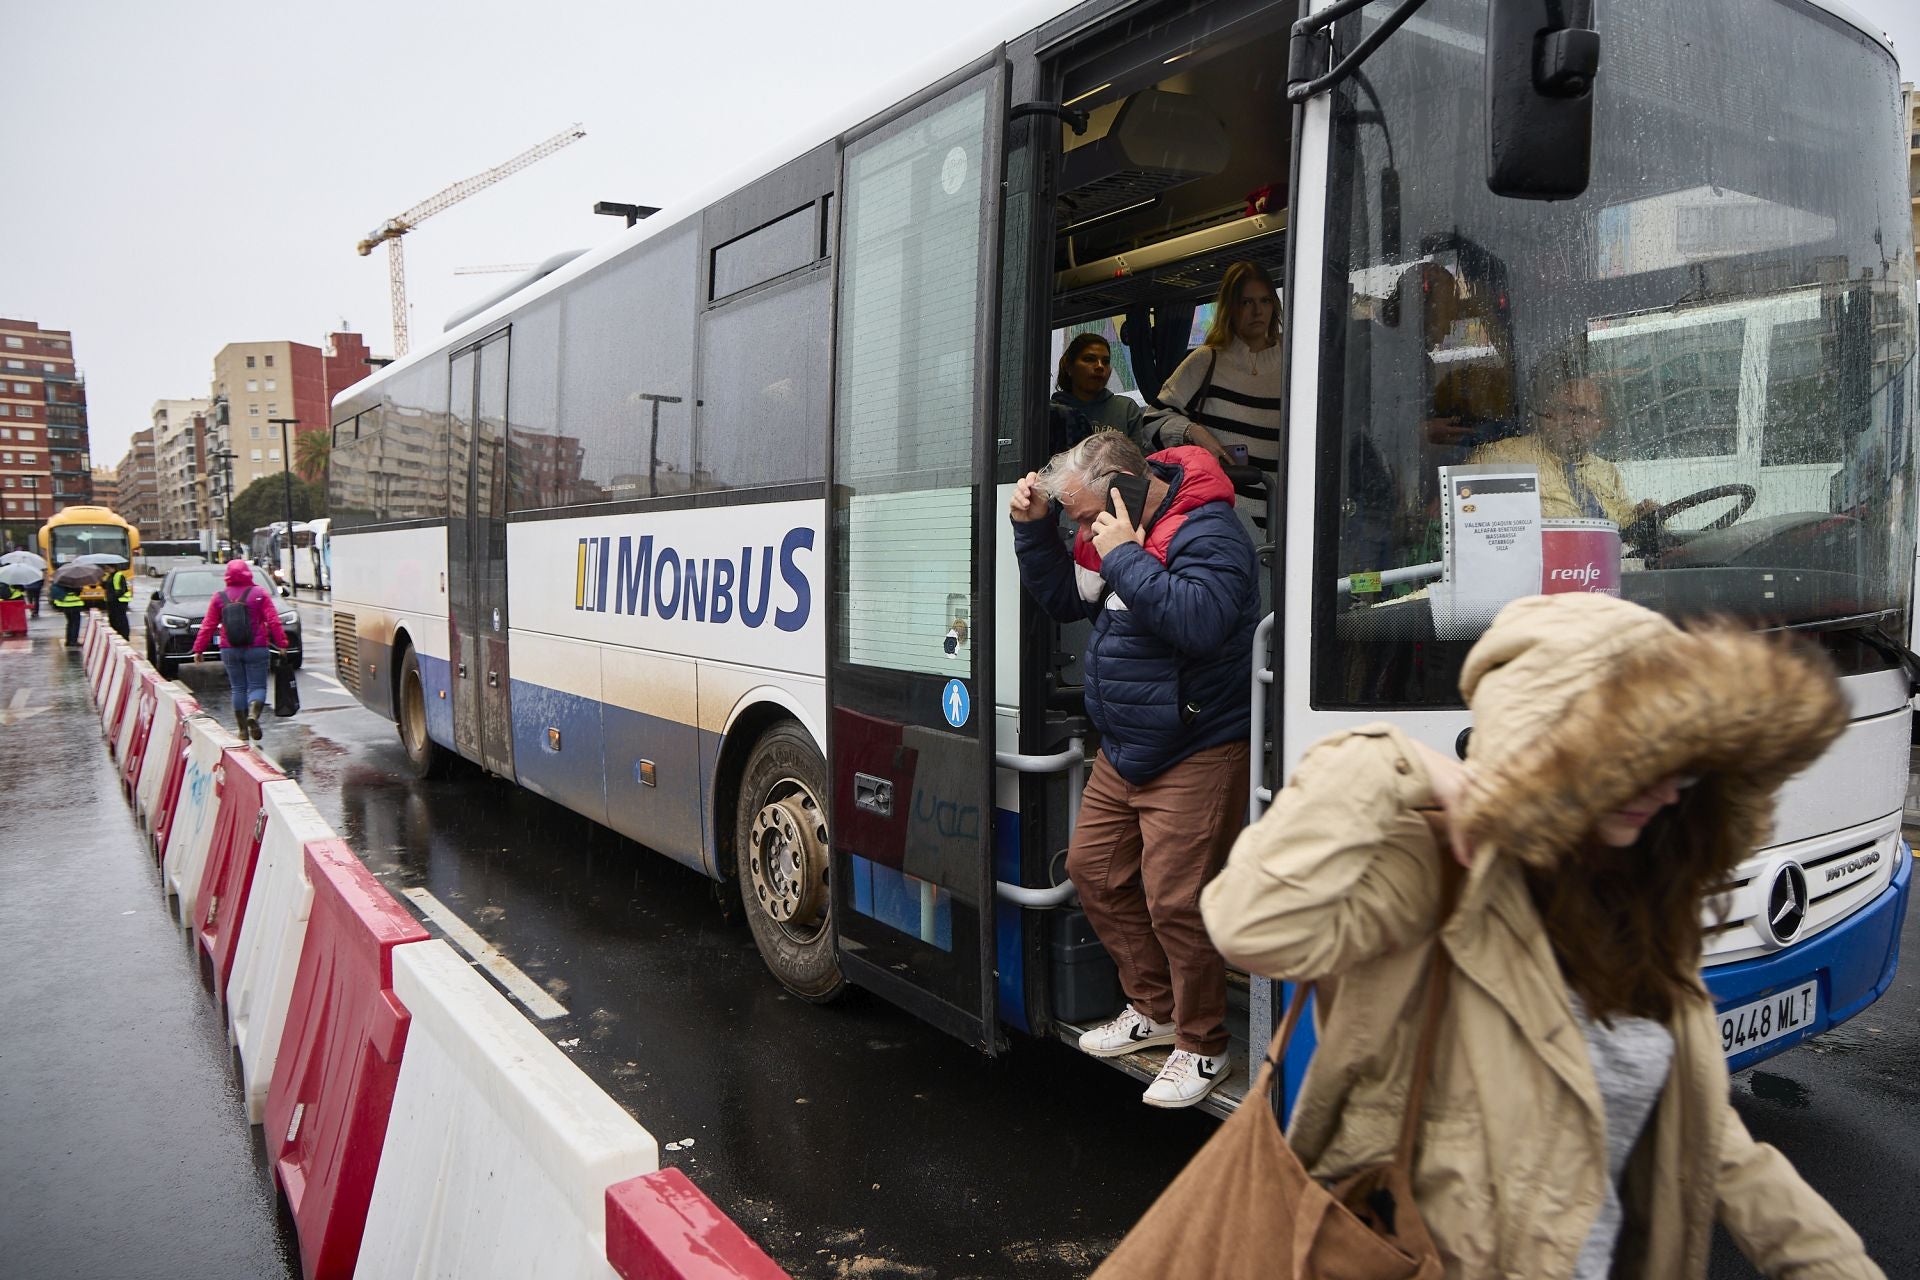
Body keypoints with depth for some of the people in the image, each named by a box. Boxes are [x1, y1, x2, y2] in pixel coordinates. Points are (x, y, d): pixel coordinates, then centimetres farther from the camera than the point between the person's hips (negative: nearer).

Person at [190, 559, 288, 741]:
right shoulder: (259, 594, -2)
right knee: (257, 686, 3)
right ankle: (253, 715, -25)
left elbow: (208, 626, 5)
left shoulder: (219, 597, 5)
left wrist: (198, 649, 10)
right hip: (256, 649, -2)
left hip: (229, 651, 2)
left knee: (238, 688, 11)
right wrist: (281, 643, -6)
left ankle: (243, 729, 10)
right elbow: (273, 621, -8)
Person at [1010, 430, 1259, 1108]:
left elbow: (1199, 621, -35)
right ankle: (1153, 1009, 33)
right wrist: (1033, 526, 2)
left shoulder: (1207, 532, -19)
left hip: (1195, 755, -9)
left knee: (1173, 900, -7)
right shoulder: (1110, 530, 6)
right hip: (1122, 751, 10)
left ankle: (1201, 1046, 15)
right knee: (1093, 869, 16)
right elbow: (1064, 599, 15)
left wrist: (1124, 555, -30)